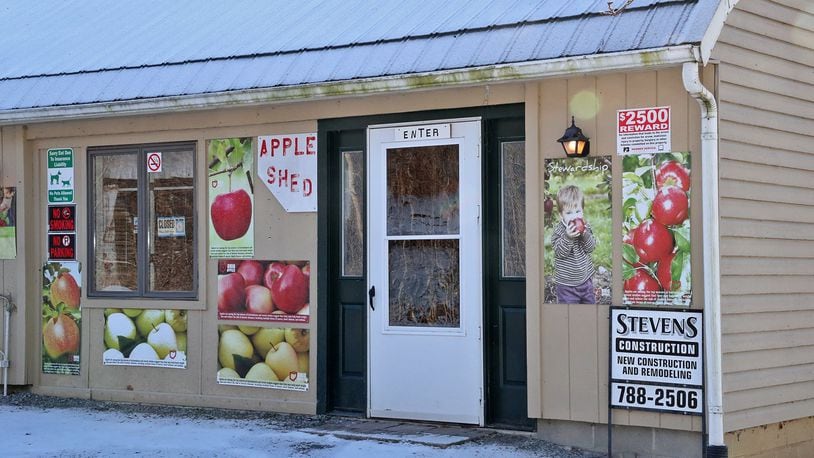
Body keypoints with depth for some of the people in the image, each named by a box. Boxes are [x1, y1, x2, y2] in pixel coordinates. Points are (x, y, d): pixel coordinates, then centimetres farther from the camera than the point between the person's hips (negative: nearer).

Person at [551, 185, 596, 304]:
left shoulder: (585, 227, -2)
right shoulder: (559, 231, -15)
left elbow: (590, 248, -6)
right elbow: (560, 253, -22)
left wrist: (585, 234, -24)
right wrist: (568, 237, -36)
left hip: (585, 279, 5)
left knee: (590, 303, 20)